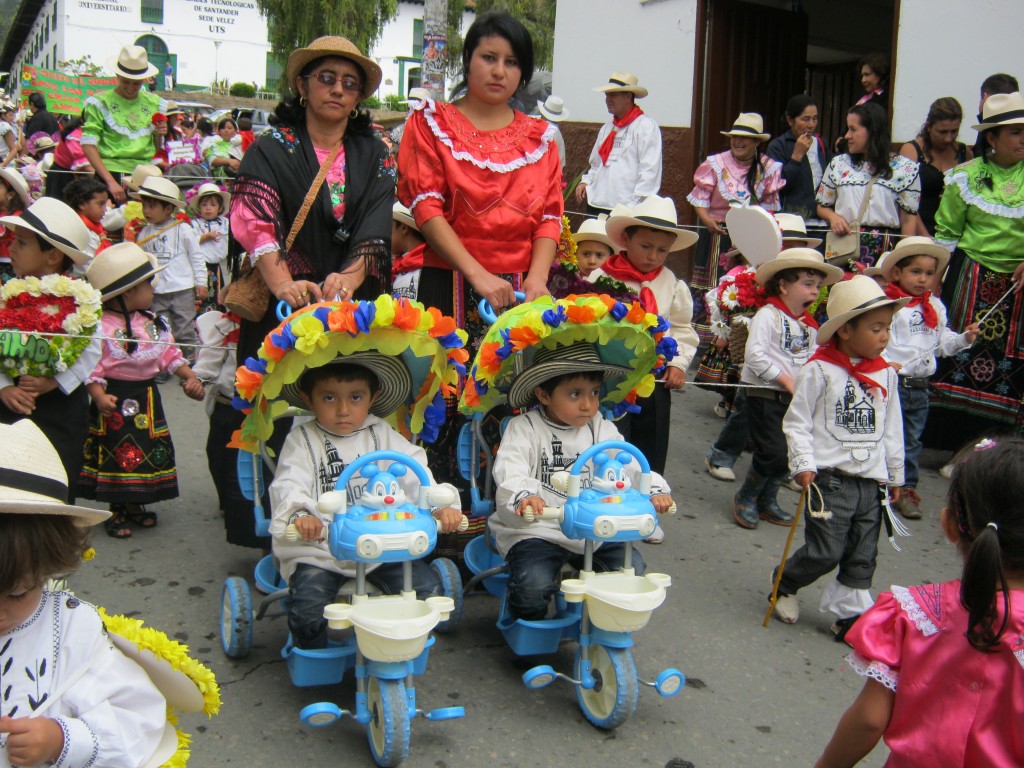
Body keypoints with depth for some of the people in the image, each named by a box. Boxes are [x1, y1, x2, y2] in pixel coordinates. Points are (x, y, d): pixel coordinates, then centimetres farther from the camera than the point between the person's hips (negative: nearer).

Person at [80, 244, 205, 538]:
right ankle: (116, 511, 20)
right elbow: (90, 368, -18)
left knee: (148, 452, 13)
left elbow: (170, 354, 10)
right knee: (117, 453, 3)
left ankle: (135, 504, 32)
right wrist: (99, 396, -30)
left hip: (146, 398, 7)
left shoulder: (152, 322, 4)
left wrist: (190, 377, -1)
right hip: (116, 400, -6)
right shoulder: (100, 326, -17)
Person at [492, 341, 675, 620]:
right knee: (533, 584, -26)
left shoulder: (601, 429, 7)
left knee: (634, 570, -5)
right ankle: (528, 626, 9)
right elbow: (509, 471, -22)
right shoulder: (524, 428, -7)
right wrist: (523, 496, -44)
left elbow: (628, 463, -1)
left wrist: (654, 489, -21)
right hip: (535, 530, -4)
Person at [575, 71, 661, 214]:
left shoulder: (646, 126, -4)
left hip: (625, 209, -7)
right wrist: (585, 181, 9)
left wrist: (635, 204, -18)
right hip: (596, 205, 7)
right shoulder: (607, 128, 21)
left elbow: (650, 171, -12)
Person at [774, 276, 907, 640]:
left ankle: (850, 613, 23)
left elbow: (891, 428, 16)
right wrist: (803, 463, -14)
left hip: (871, 482, 6)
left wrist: (894, 473, 20)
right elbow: (797, 421, -7)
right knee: (825, 552, -4)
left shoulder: (885, 373, 8)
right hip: (830, 478, -6)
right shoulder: (820, 369, -9)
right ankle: (785, 583, 23)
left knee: (862, 557, 9)